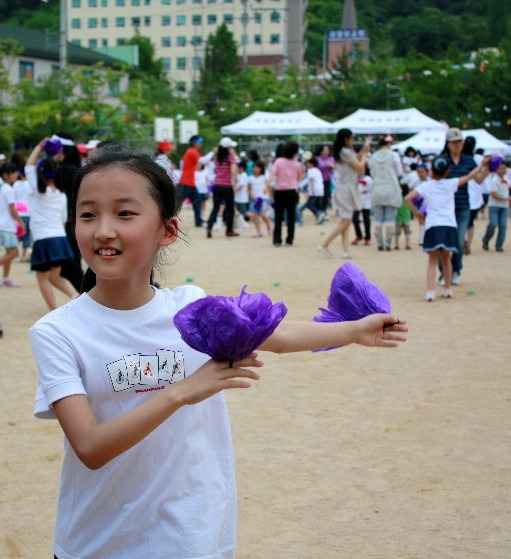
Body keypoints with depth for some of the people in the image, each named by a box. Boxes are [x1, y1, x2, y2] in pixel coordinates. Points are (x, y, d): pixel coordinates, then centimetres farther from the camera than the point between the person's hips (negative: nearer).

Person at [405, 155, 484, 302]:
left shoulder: (425, 186, 4)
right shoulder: (451, 184, 8)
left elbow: (408, 198, -5)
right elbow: (469, 176, 18)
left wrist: (416, 213, 8)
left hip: (432, 226, -1)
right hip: (449, 226, 1)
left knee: (432, 261, 3)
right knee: (446, 259, 20)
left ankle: (430, 291, -13)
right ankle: (447, 289, 26)